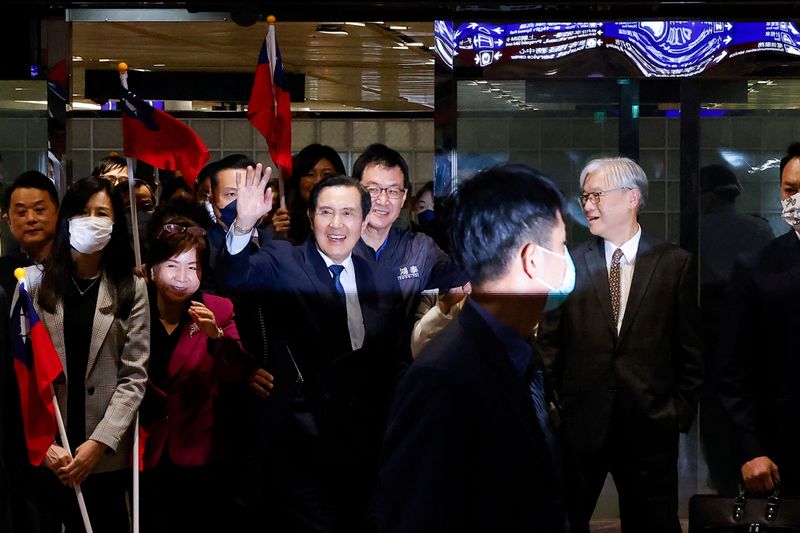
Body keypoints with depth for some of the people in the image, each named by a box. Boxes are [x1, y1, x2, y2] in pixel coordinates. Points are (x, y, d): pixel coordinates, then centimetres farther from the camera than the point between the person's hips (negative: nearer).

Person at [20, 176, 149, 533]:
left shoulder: (131, 290, 6)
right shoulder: (35, 282, 4)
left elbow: (135, 376, -1)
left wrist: (99, 443, -13)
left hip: (105, 457, 1)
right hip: (39, 454, 0)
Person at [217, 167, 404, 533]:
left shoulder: (382, 282, 11)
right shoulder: (282, 262, 0)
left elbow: (395, 360, 14)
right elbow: (234, 278, -20)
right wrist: (243, 226, -39)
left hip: (364, 444, 4)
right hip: (301, 444, -4)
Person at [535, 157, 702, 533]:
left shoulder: (677, 264, 2)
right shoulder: (569, 263, 5)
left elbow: (691, 347, 4)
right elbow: (549, 344, 6)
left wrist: (682, 412, 0)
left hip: (649, 426, -1)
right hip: (579, 422, 1)